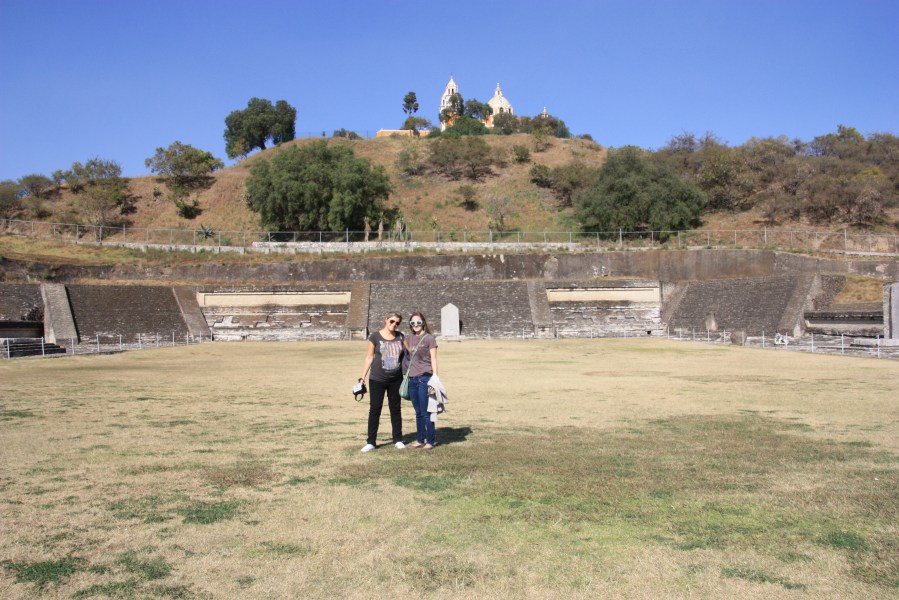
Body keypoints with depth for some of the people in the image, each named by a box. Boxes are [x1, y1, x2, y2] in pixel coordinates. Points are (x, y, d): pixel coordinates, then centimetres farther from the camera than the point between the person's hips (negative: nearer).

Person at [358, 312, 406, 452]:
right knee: (374, 409, 1)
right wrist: (362, 377, -2)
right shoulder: (375, 337, -3)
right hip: (377, 380, -3)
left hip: (396, 380, 3)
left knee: (395, 409, 11)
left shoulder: (400, 337, 5)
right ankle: (371, 442, 6)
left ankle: (398, 440, 19)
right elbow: (369, 358, 0)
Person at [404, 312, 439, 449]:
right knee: (418, 412, 13)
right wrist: (407, 374, 16)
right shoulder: (410, 338, 13)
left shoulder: (429, 338, -4)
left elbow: (433, 359, -5)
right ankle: (420, 440, 20)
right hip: (412, 379, 6)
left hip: (425, 378, -6)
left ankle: (430, 441, 6)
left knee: (425, 412, -3)